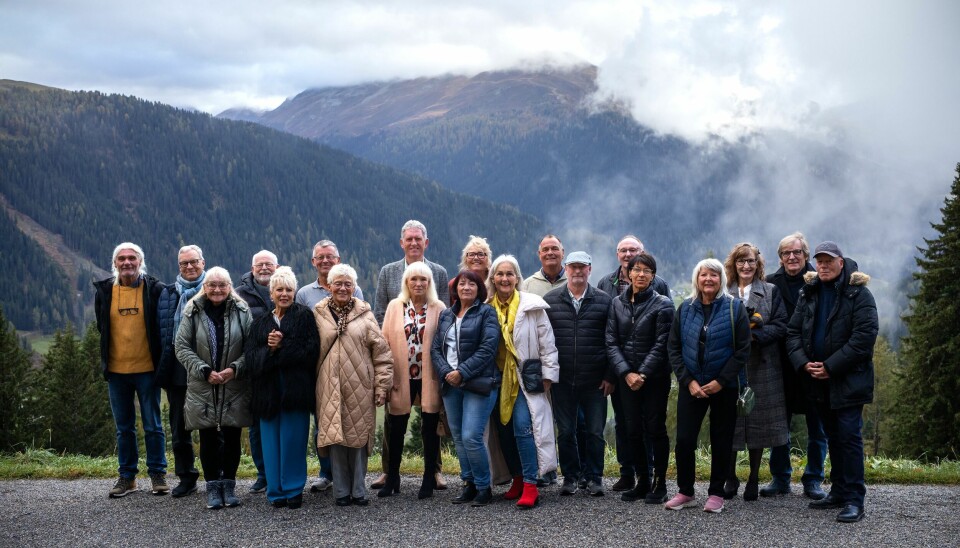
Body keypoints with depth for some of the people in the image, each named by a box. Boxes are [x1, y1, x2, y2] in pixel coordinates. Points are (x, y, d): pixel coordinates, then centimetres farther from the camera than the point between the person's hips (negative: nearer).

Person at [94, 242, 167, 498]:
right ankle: (127, 476, 20)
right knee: (124, 428, 11)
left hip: (147, 369, -3)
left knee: (153, 426, 4)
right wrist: (106, 360, 14)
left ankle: (158, 475, 14)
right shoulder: (104, 291, 4)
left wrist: (159, 359, 0)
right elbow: (102, 328, 16)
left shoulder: (155, 289, -4)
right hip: (116, 371, 3)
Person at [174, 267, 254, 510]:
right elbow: (182, 347, -1)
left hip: (235, 388, 0)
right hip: (203, 389, 0)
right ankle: (212, 486, 14)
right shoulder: (193, 313, 0)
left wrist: (235, 368, -14)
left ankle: (229, 485, 18)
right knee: (208, 439, 4)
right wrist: (205, 371, -10)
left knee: (232, 438, 5)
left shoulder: (241, 311, 0)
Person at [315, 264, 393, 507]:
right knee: (335, 437, 0)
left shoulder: (364, 314, 5)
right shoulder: (318, 314, 6)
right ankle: (342, 491, 10)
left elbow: (381, 353, 4)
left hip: (360, 388, 0)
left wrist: (381, 386, -1)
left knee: (359, 438, 3)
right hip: (330, 389, 0)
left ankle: (358, 490, 14)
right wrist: (313, 383, 5)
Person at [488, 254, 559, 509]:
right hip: (500, 378, 5)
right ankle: (517, 480, 21)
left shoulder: (532, 306, -3)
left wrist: (548, 374, -6)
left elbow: (547, 343, -2)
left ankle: (530, 486, -14)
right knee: (504, 430, 7)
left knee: (522, 426, -17)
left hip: (526, 377, -4)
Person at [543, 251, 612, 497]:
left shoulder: (603, 301, 3)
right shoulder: (550, 301, 6)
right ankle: (570, 476, 20)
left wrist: (610, 376, -4)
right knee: (565, 432, 8)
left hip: (595, 381, -1)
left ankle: (593, 477, 17)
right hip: (562, 381, 1)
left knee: (595, 432, 5)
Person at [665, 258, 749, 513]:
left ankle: (716, 494, 17)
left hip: (724, 386, -2)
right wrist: (688, 381, -7)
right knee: (684, 440, -2)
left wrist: (720, 382, -12)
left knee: (721, 442, 5)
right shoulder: (685, 309, 5)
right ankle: (685, 492, 11)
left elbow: (742, 350, -6)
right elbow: (673, 348, 4)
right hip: (691, 385, 2)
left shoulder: (735, 308, -3)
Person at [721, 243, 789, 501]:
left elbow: (780, 325, -1)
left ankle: (754, 479, 15)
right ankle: (730, 478, 13)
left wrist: (754, 335, -15)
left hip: (761, 366, 0)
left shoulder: (771, 292, 8)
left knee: (758, 422, 4)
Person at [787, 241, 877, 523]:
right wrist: (803, 363, -8)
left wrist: (830, 367, -17)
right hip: (818, 380, 6)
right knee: (833, 436, 14)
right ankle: (839, 492, 23)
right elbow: (793, 331, 9)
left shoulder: (858, 294, -7)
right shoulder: (809, 293, 10)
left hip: (849, 380, -6)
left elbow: (864, 336, -15)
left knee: (849, 436, -8)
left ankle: (854, 500, -4)